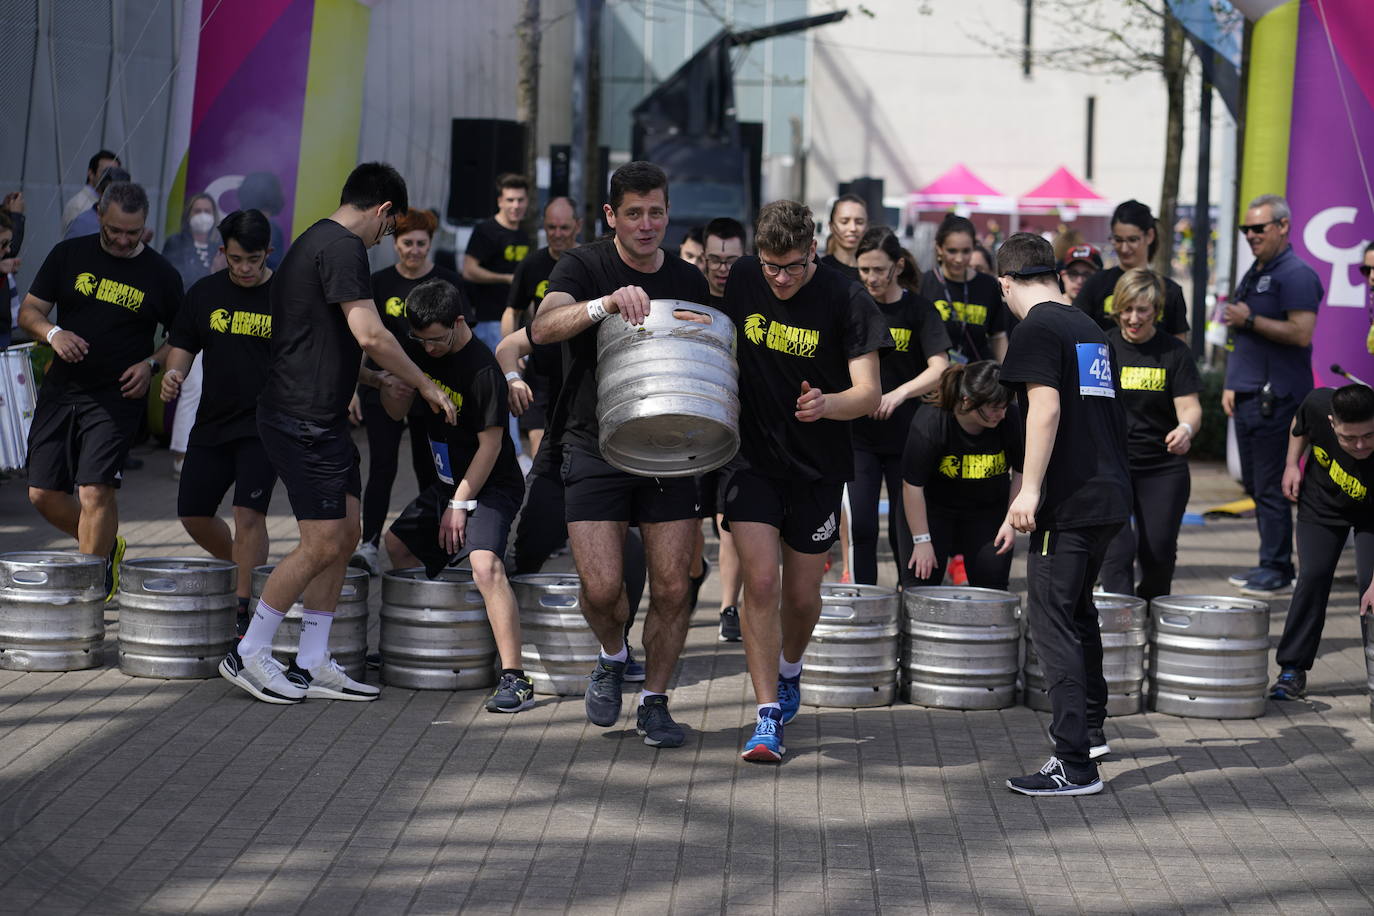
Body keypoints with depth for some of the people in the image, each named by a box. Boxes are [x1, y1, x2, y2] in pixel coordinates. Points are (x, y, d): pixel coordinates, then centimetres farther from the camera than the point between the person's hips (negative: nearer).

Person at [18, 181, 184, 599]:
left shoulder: (161, 275, -1)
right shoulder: (69, 255, 4)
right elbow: (28, 311, 6)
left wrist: (151, 364, -9)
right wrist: (53, 333, -15)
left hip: (118, 397, -4)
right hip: (60, 391, 4)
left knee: (95, 491, -15)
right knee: (43, 493, 3)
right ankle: (107, 549, 27)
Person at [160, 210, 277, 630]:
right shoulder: (205, 293, 5)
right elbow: (183, 344, 13)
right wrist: (173, 372, -8)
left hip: (264, 425, -5)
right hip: (213, 422, 5)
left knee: (248, 512, -15)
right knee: (193, 514, 7)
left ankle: (244, 610, -9)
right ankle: (242, 570, 32)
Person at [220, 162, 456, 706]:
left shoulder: (315, 241, 18)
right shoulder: (343, 248, -15)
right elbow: (370, 336, -22)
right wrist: (426, 386, -11)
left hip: (321, 417, 11)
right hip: (303, 420, -11)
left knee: (345, 534, 9)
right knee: (322, 545, -8)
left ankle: (311, 666, 13)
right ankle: (248, 656, 2)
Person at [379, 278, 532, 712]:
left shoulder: (482, 369, -23)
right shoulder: (421, 352, 1)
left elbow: (490, 444, -20)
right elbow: (399, 412, 12)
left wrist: (461, 504, -17)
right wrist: (393, 391, -13)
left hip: (490, 485, -9)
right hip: (447, 481, 9)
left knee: (485, 565, -28)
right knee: (396, 546, 18)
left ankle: (515, 679, -31)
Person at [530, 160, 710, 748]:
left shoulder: (688, 280, 9)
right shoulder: (584, 268, -3)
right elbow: (543, 327, -22)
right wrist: (606, 304, -38)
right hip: (595, 450, -3)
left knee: (671, 587, -2)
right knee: (602, 587, -11)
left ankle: (654, 701, 16)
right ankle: (612, 658, 22)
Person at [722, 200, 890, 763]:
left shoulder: (847, 302, -13)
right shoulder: (741, 280, -3)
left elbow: (870, 393, -17)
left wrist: (827, 405, -37)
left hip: (818, 463, -1)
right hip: (753, 456, 1)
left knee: (802, 595, 8)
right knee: (761, 581, -13)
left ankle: (789, 671, 40)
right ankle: (768, 716, -9)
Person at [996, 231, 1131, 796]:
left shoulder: (1037, 329, -9)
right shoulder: (1089, 327, 17)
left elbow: (1045, 408, -19)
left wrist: (1029, 491, -20)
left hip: (1070, 501, -9)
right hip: (1111, 494, 9)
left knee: (1053, 621, -7)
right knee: (1078, 611, 24)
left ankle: (1075, 766, -11)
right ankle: (1090, 729, 38)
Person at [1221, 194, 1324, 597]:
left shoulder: (1297, 275, -11)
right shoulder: (1253, 274, 19)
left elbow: (1301, 333, -21)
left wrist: (1250, 320, -18)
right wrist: (1231, 384, 18)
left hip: (1276, 397, -10)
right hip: (1248, 396, 10)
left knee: (1271, 486, -7)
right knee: (1255, 484, 13)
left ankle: (1276, 571, -2)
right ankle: (1271, 564, 20)